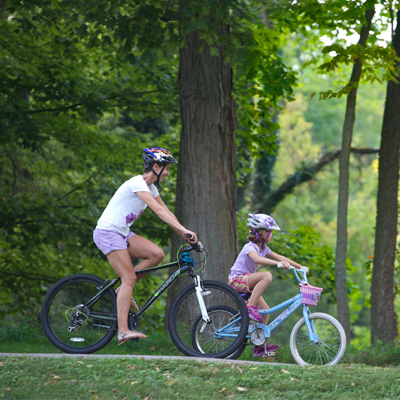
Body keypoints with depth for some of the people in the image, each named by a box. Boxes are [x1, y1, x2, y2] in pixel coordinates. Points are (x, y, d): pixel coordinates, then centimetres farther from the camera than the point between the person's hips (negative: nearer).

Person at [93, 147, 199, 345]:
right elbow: (159, 211, -27)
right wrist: (184, 230, -33)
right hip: (108, 232, -9)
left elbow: (167, 212, 11)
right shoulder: (137, 183, -18)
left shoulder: (150, 187, 12)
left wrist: (185, 236, 3)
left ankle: (123, 290, 4)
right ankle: (123, 331, -20)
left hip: (122, 233, 9)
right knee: (129, 278, -16)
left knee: (157, 254, -7)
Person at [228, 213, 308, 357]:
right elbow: (256, 259, -39)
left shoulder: (263, 248, 9)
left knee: (264, 309, 2)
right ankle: (250, 307, -30)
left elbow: (279, 257, 16)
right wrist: (279, 263, -49)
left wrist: (300, 267, 13)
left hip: (246, 282, 9)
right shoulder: (250, 247, -18)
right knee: (267, 276, -29)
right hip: (237, 279, -9)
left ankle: (260, 345, 6)